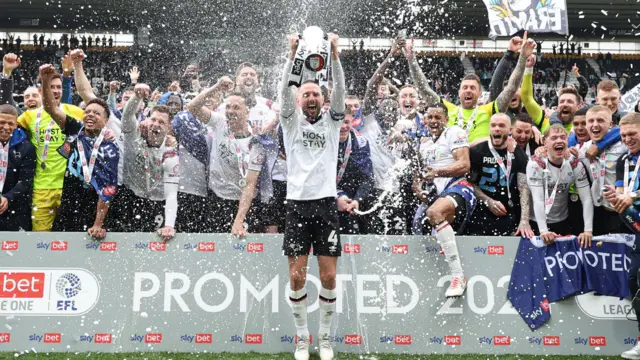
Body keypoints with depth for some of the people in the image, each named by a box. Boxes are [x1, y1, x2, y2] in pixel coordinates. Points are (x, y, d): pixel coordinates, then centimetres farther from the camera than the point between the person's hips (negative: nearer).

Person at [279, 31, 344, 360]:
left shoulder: (331, 121, 11)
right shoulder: (291, 122, 9)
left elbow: (340, 89, -4)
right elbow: (284, 89, -6)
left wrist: (334, 53, -15)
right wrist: (292, 53, -15)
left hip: (326, 204, 1)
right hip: (297, 204, 0)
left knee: (329, 277, 0)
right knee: (297, 277, -2)